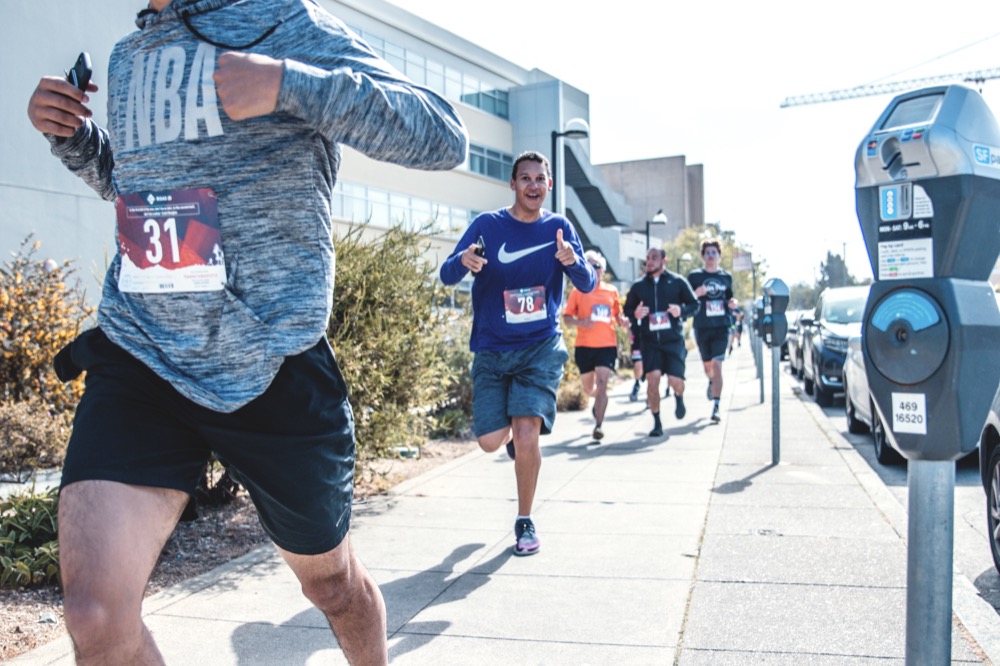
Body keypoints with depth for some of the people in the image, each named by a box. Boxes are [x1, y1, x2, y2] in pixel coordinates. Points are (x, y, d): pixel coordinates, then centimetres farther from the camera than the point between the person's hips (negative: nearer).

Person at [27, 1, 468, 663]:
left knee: (329, 578, 16)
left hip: (270, 366, -4)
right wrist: (72, 135, 12)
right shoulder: (127, 55, 16)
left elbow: (444, 136, -12)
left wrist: (289, 84, -23)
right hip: (137, 353, 4)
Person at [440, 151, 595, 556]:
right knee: (490, 441, -4)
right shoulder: (487, 225, -3)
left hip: (541, 347, 0)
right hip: (492, 348, 1)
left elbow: (588, 286, -4)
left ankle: (525, 522, 7)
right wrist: (463, 260, -32)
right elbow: (447, 276, -8)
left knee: (527, 432, -15)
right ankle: (512, 432, 36)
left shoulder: (559, 228, 0)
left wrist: (572, 261, -26)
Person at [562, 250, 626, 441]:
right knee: (588, 389, 13)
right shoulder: (578, 291, 2)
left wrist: (623, 320, -4)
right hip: (584, 346, 0)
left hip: (607, 345, 0)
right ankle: (599, 401, 48)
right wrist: (580, 322, -18)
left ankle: (598, 426, -11)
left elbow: (617, 315, 19)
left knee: (602, 384, -14)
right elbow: (566, 318, 2)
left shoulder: (611, 291, 8)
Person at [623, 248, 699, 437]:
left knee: (675, 380, -9)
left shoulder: (677, 281, 4)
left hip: (673, 338, -1)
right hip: (650, 340, 2)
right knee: (652, 378, -10)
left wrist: (681, 310, -13)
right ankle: (657, 423, 5)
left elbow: (694, 304, 8)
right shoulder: (639, 286, 10)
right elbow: (627, 309, 17)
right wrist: (635, 314, -6)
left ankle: (679, 398, 31)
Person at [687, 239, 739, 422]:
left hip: (721, 327, 0)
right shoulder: (694, 276, 1)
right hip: (702, 327, 0)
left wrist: (732, 303, -1)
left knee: (717, 366, -12)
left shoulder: (726, 276, 9)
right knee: (707, 365, 14)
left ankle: (716, 407, -12)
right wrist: (697, 294, -19)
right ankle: (711, 382, 51)